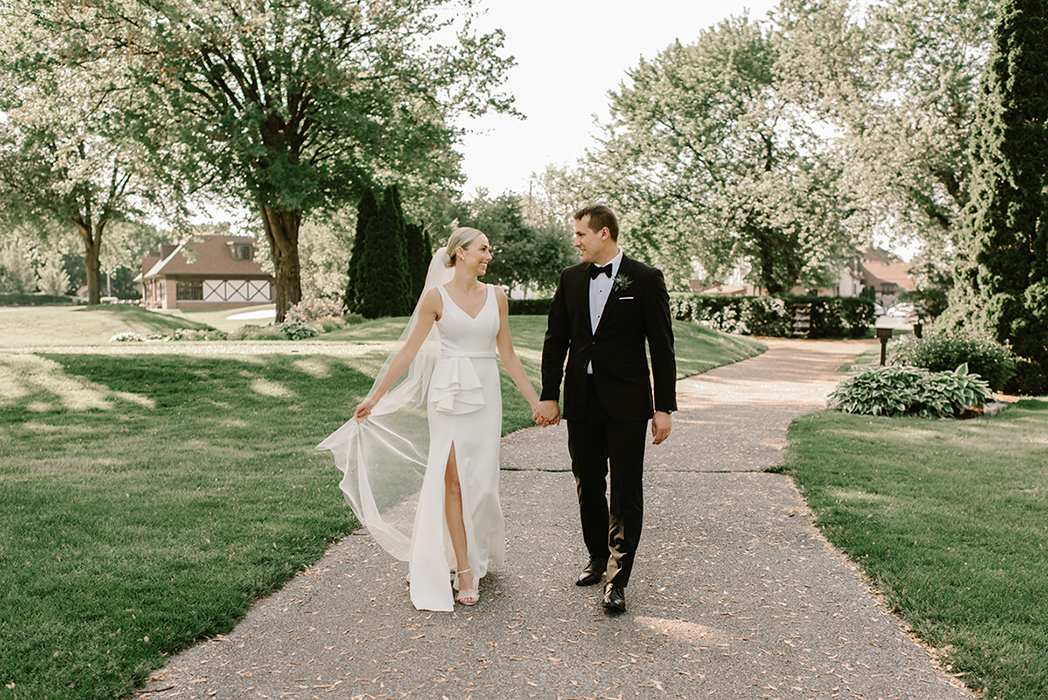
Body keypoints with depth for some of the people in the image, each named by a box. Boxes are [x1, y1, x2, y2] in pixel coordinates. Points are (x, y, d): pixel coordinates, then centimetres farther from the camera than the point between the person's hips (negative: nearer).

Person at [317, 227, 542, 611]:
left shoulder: (496, 296, 7)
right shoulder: (436, 297, -3)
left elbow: (507, 353, 11)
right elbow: (408, 351, 0)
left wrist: (535, 399, 9)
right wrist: (375, 398, 1)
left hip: (486, 393, 3)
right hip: (449, 393, -3)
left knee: (480, 480, 4)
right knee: (454, 479, -2)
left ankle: (475, 554, 27)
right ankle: (464, 569, 7)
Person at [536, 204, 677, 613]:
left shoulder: (645, 279, -4)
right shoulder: (570, 279, 8)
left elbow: (661, 346, -5)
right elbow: (555, 340, 10)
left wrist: (664, 407, -8)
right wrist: (549, 396, 5)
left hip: (626, 402, -4)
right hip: (581, 401, 4)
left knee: (626, 491, -1)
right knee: (588, 485, 13)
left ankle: (617, 579, 8)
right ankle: (598, 557, 31)